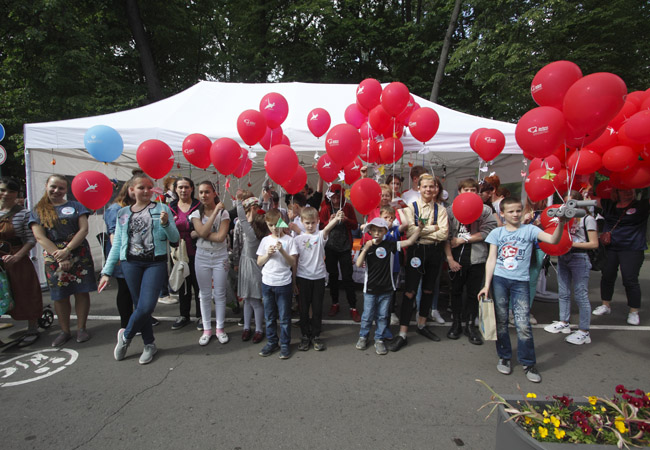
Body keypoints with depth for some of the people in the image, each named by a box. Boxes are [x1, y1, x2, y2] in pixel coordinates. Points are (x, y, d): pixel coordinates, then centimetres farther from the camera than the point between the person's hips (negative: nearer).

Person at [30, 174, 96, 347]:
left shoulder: (75, 206, 7)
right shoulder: (38, 211, 9)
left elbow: (84, 229, -3)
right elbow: (40, 237, -1)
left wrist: (67, 250, -13)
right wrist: (59, 256, -13)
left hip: (79, 255, -1)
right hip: (54, 258, 1)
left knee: (82, 292, 1)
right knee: (60, 296, 6)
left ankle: (81, 328, 13)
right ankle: (65, 331, 18)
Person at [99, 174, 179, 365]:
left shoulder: (162, 209, 4)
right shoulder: (123, 214, 11)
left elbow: (175, 238, 0)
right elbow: (117, 245, 12)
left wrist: (166, 224, -19)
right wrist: (107, 271, 8)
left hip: (156, 263, -2)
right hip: (131, 263, 2)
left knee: (147, 306, -9)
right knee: (139, 305, 6)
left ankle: (125, 336, 20)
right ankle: (149, 344, 25)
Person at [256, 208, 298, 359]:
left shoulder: (289, 240, -4)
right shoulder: (265, 240, 5)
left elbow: (293, 263, -8)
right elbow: (259, 262, 6)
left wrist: (282, 251, -20)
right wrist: (268, 254, -12)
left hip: (283, 283, -3)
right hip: (267, 283, 3)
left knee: (284, 317, 6)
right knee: (269, 316, 14)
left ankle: (285, 344, 20)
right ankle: (271, 342, 28)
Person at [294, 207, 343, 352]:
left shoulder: (320, 235, -3)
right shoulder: (298, 239, 0)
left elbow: (327, 228, -27)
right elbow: (295, 261, 3)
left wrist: (337, 219, -49)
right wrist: (294, 281, 1)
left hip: (318, 277, 0)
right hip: (302, 277, 1)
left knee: (317, 308, 9)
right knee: (303, 308, 9)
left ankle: (315, 336, 25)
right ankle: (305, 336, 25)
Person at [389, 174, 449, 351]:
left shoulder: (440, 209, 4)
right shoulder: (411, 207, -2)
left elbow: (443, 234, -9)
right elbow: (410, 231, -16)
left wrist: (421, 231, -12)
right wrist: (432, 228, -11)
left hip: (434, 252, 3)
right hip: (416, 251, -3)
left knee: (428, 290, 14)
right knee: (410, 291, -4)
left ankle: (421, 325, 34)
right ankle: (402, 334, 1)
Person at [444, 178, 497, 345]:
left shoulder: (485, 210, 3)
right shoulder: (450, 210, 3)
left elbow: (488, 232, -10)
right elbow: (446, 236, -3)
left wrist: (463, 239, -11)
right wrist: (450, 258, -10)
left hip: (477, 257, 0)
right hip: (456, 257, 1)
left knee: (473, 292, 8)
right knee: (456, 290, 11)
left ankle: (470, 325, 22)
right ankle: (456, 323, 26)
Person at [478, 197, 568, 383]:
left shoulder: (529, 229, 5)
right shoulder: (497, 232, 7)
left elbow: (552, 240, -11)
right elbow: (491, 259, 3)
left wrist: (561, 224, -30)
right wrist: (487, 285, -2)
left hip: (520, 282, -1)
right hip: (499, 280, 1)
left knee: (523, 324, -4)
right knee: (501, 321, 8)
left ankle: (528, 364, 13)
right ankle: (504, 357, 24)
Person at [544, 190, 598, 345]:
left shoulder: (587, 219, -4)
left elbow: (594, 244, -7)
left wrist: (573, 244, -15)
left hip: (579, 258, -6)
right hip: (563, 257, 6)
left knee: (580, 295, -2)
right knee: (563, 293, 14)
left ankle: (584, 332, 7)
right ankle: (564, 323, 28)